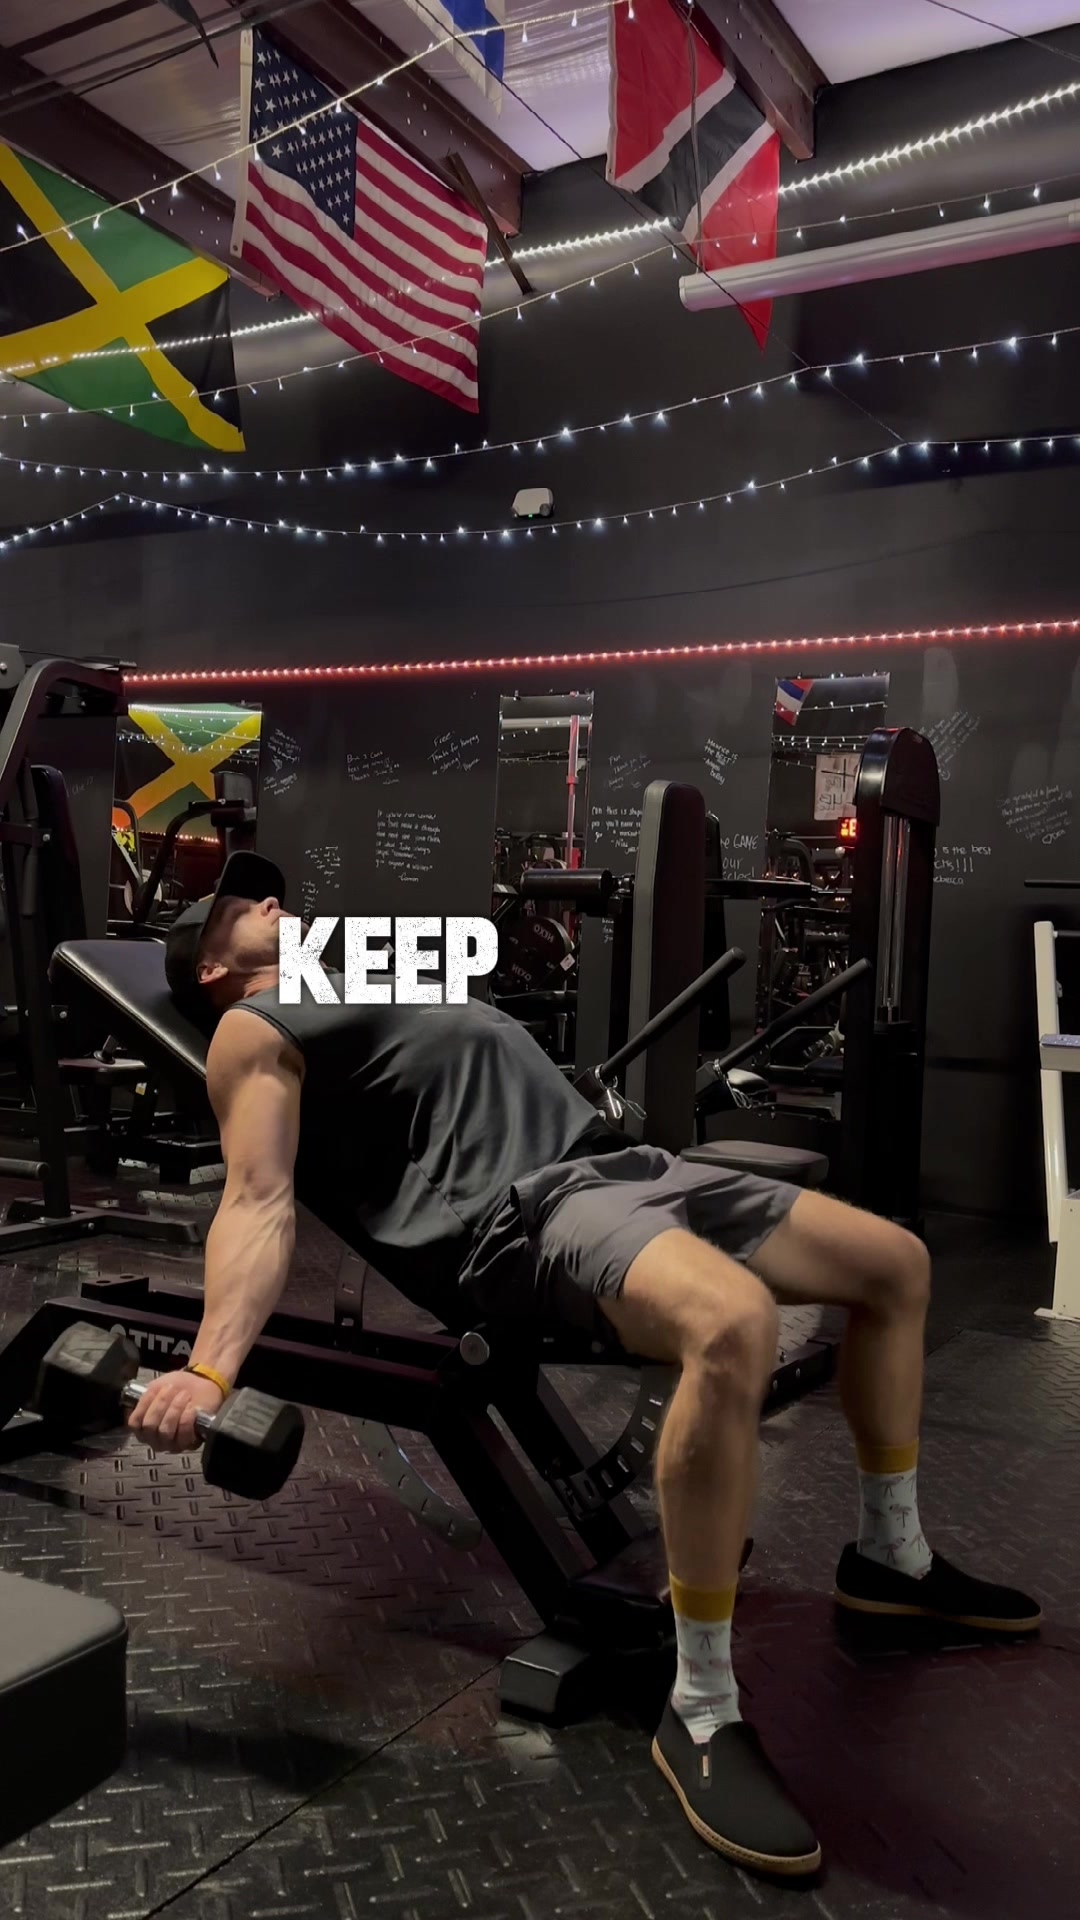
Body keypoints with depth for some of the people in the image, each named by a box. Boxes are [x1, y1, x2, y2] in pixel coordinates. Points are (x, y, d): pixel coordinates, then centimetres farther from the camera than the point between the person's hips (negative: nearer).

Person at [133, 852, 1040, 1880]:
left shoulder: (364, 993, 33)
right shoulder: (255, 1032, 5)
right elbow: (260, 1204, -8)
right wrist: (211, 1366, -23)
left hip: (618, 1164, 10)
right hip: (523, 1211, -9)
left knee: (897, 1264, 10)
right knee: (733, 1326, -39)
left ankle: (892, 1554, 25)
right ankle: (701, 1713, -22)